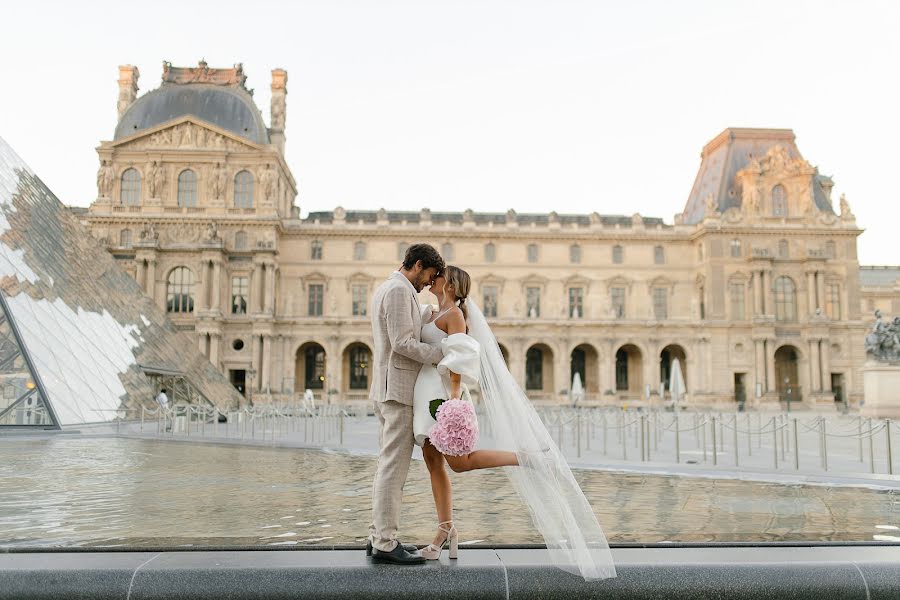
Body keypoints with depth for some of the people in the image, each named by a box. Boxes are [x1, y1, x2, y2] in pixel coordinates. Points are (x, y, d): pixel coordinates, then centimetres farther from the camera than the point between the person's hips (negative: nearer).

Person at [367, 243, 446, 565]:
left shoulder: (384, 289, 20)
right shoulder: (399, 290, -12)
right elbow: (402, 343, -19)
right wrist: (444, 354, -13)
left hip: (387, 389, 11)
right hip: (399, 389, -11)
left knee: (389, 465, 12)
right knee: (394, 468, -7)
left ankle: (379, 536, 17)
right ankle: (385, 544, -3)